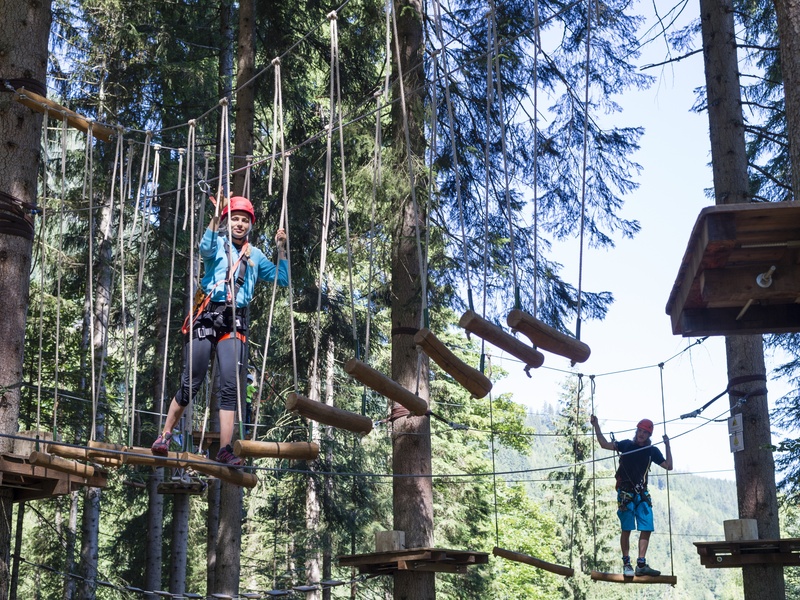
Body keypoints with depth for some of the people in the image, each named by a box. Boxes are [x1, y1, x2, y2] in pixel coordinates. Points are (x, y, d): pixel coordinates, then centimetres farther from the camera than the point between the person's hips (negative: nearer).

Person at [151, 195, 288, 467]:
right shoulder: (219, 244, 7)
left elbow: (282, 280, 19)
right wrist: (216, 217, -26)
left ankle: (225, 449, -6)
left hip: (235, 323, 3)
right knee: (191, 382, -1)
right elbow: (205, 249, -17)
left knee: (231, 385, -6)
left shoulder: (255, 255, 19)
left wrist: (281, 250, 7)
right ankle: (165, 434, 15)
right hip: (208, 315, -3)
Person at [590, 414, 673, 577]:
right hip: (625, 494, -3)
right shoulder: (627, 444, 3)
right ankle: (626, 564, 3)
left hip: (642, 495, 3)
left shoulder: (652, 451, 9)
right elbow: (605, 444, -1)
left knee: (647, 529, -5)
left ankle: (641, 564, -1)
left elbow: (668, 466, 6)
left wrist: (667, 446, -1)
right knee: (626, 530, -4)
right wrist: (596, 426, -8)